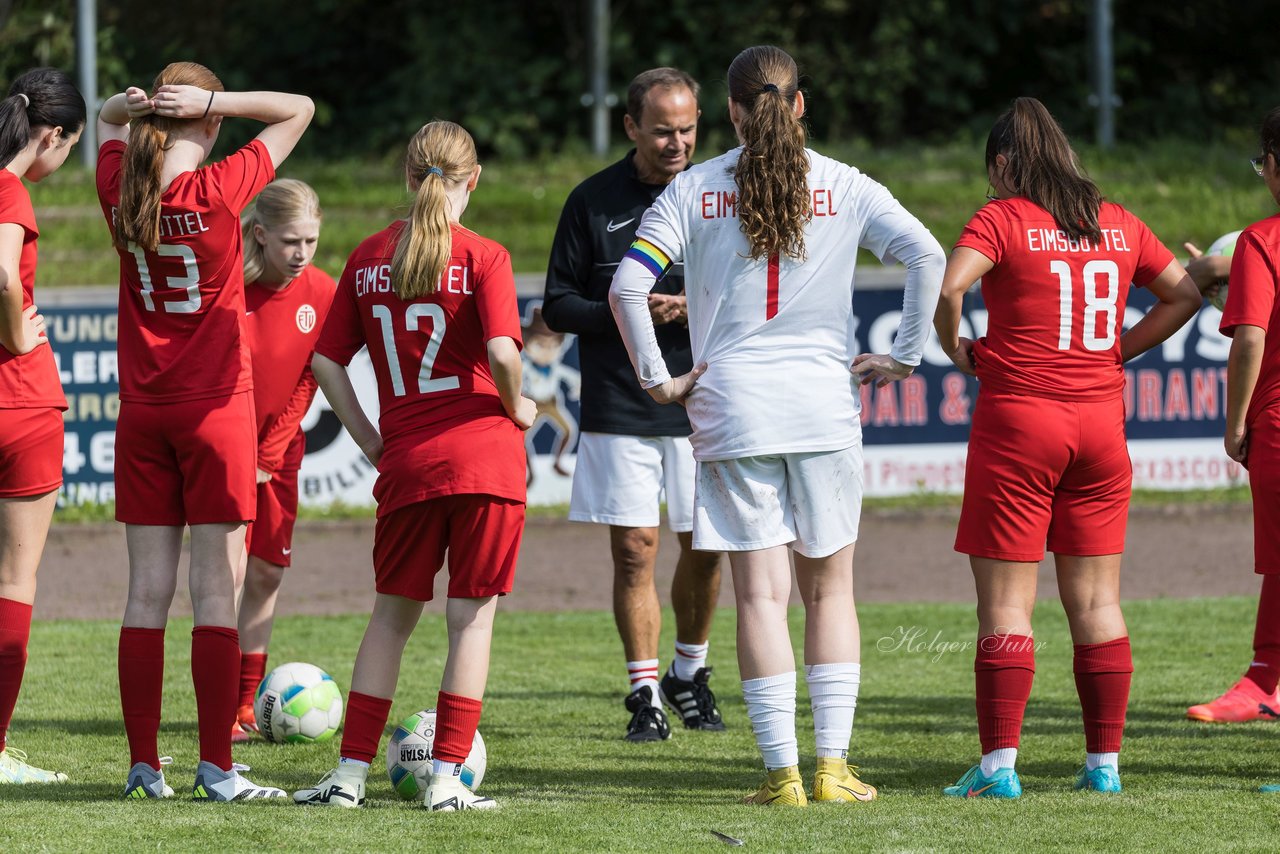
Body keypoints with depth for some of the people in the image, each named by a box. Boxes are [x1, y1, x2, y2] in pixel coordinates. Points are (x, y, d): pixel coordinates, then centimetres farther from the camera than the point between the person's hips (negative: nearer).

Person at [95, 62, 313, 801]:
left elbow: (105, 121, 21)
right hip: (217, 408, -4)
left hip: (142, 413, 4)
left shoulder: (121, 191, -1)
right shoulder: (219, 191, -13)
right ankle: (216, 768, -5)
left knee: (147, 592, 6)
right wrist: (212, 101, -12)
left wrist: (130, 106, -1)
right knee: (216, 593, -3)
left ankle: (145, 764, 6)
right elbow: (298, 109, -5)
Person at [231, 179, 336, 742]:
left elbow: (307, 381, -4)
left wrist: (267, 459, -9)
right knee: (231, 569, -11)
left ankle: (248, 703, 15)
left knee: (267, 572, 6)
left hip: (277, 450, 4)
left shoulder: (321, 294, -8)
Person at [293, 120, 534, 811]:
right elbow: (501, 352, -19)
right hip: (484, 453, -3)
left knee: (393, 613, 15)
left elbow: (326, 359, 7)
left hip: (405, 462, 3)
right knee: (472, 616, 4)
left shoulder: (368, 258, 7)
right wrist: (515, 407, -1)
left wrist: (366, 436, 14)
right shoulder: (482, 257, -6)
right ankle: (447, 778, 1)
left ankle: (351, 772, 12)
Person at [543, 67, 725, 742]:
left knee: (704, 550, 4)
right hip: (618, 409, -1)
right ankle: (645, 694, 4)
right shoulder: (593, 202, 2)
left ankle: (689, 673, 26)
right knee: (633, 552, -3)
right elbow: (557, 305, 4)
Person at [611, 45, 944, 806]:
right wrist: (904, 357, -2)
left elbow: (628, 287, -6)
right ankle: (833, 764, 5)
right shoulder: (844, 187, 2)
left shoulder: (694, 190, 2)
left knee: (762, 593, 2)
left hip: (732, 403, 0)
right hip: (825, 401, 0)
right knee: (830, 587, 10)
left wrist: (658, 379, 1)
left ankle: (783, 772, -2)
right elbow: (927, 257, -9)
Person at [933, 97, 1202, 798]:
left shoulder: (1003, 219, -7)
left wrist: (957, 350, -5)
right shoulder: (1117, 225, 9)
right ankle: (1105, 762, 9)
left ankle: (999, 765, -6)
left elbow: (947, 287, -21)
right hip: (1100, 422, 5)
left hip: (1018, 419, -5)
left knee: (1005, 603, -2)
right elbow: (1184, 295, 17)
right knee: (1096, 602, 9)